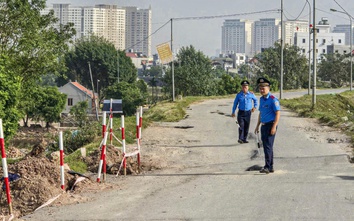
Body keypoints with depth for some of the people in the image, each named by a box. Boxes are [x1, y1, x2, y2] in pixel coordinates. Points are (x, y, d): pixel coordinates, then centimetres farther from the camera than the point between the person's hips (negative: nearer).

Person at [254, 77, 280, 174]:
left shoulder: (273, 99, -13)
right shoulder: (261, 99, 13)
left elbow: (278, 113, -16)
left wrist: (274, 127, -21)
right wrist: (257, 126, 21)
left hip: (270, 125, -9)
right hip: (263, 125, 9)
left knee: (268, 146, -12)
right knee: (266, 146, 12)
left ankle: (267, 167, -11)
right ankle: (270, 167, 19)